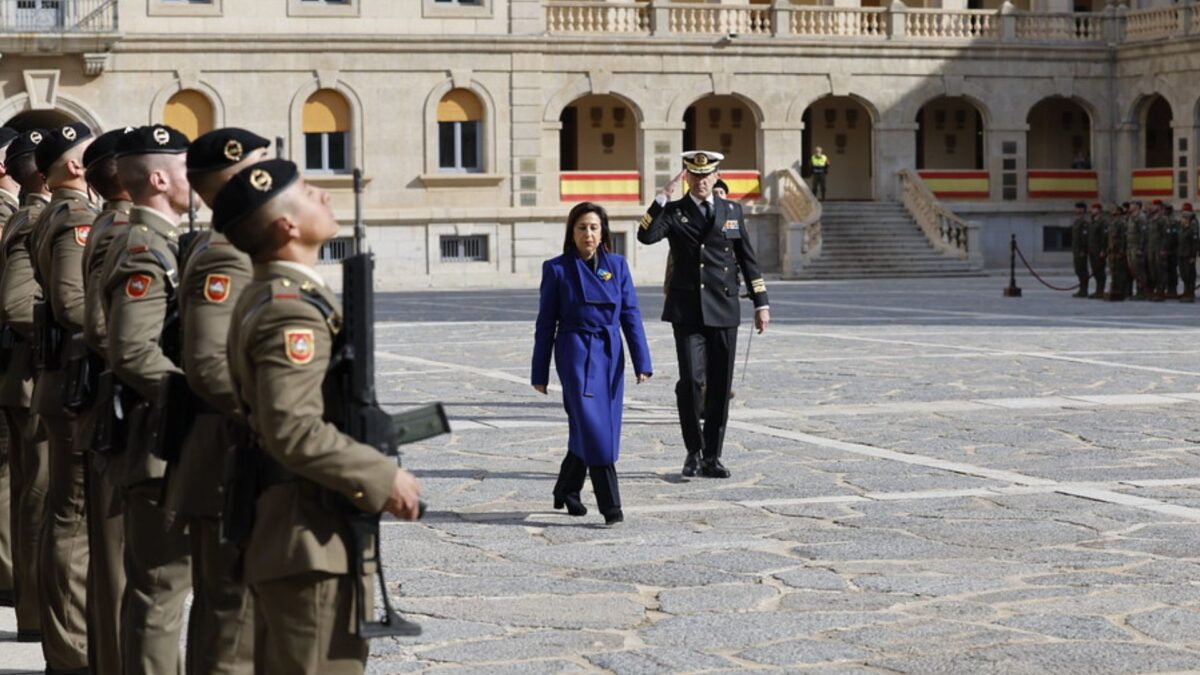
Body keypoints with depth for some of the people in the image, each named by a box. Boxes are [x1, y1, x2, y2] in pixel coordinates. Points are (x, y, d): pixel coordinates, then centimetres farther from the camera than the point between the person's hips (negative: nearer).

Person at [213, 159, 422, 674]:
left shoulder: (267, 298, 14)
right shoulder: (292, 311, -19)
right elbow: (293, 429, -28)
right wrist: (383, 478, -21)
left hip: (280, 533, 11)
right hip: (309, 539, -11)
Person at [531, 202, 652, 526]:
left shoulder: (617, 265, 6)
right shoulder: (557, 269, -1)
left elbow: (631, 315, 5)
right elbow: (546, 323, 3)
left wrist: (642, 362, -3)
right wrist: (540, 374, 3)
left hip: (610, 356, 4)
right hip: (576, 354, -4)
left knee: (586, 430, 10)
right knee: (593, 426, -13)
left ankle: (566, 491, 31)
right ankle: (610, 506, -14)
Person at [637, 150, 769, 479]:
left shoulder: (732, 211, 12)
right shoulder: (673, 212, 4)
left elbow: (748, 259, 14)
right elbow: (646, 236, -16)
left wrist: (761, 303, 11)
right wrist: (664, 196, -17)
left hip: (724, 311, 3)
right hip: (687, 311, -3)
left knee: (720, 386, 4)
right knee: (691, 379, -13)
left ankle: (712, 457, 14)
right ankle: (694, 450, 4)